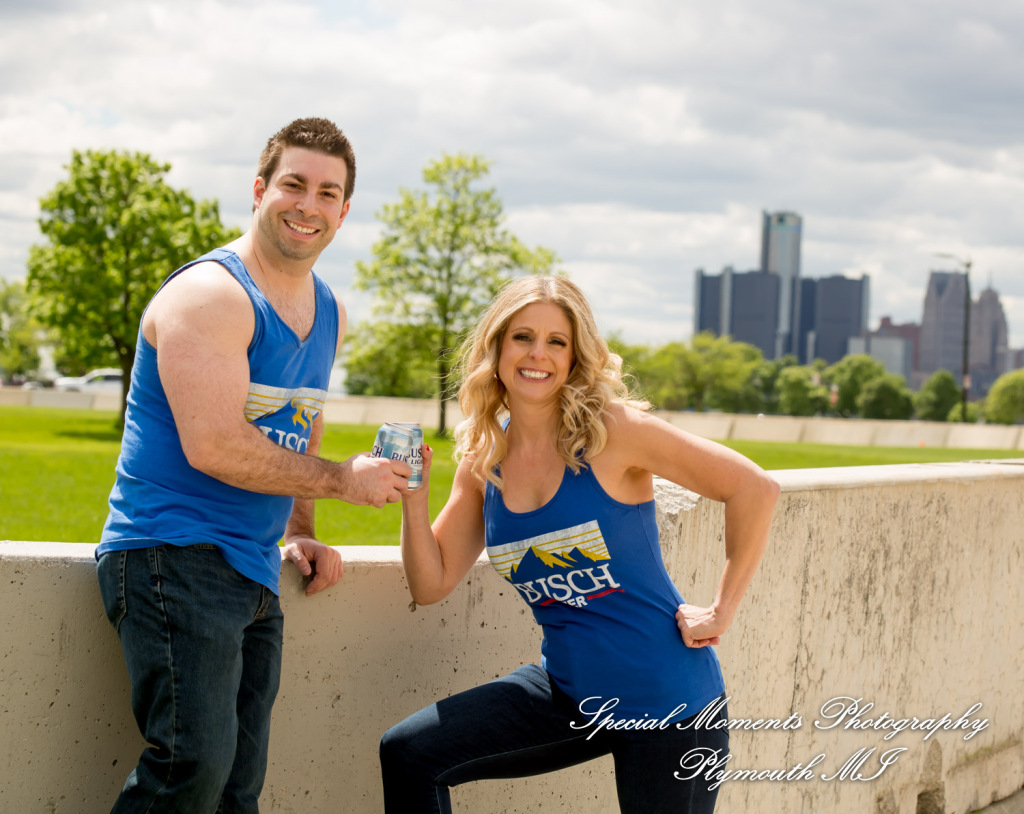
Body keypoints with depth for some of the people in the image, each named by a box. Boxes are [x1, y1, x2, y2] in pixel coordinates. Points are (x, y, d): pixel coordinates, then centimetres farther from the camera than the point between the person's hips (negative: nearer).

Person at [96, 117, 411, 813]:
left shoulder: (329, 313, 18)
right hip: (172, 556, -9)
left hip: (253, 574, 9)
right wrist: (343, 480, -12)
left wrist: (299, 534, 17)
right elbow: (214, 447, -20)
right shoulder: (210, 295, -11)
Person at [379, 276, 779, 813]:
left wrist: (721, 610, -12)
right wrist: (413, 493, -7)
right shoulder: (482, 459, 3)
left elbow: (754, 489, -15)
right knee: (408, 754, -4)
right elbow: (432, 583, 7)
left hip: (667, 699, -5)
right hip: (569, 692, 5)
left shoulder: (611, 431, -14)